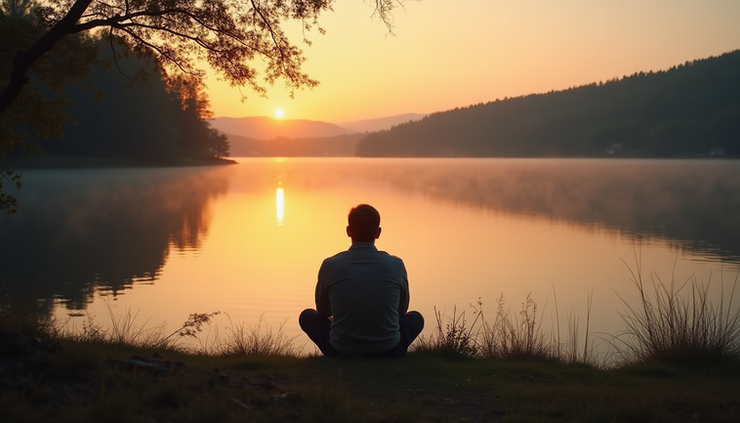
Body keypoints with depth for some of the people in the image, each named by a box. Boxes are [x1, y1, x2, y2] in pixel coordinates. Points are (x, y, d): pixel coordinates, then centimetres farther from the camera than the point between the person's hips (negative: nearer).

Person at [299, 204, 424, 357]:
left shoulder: (330, 266, -8)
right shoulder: (396, 265, -6)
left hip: (340, 352, 0)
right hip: (388, 352, 1)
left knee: (307, 316, 26)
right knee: (415, 318, 30)